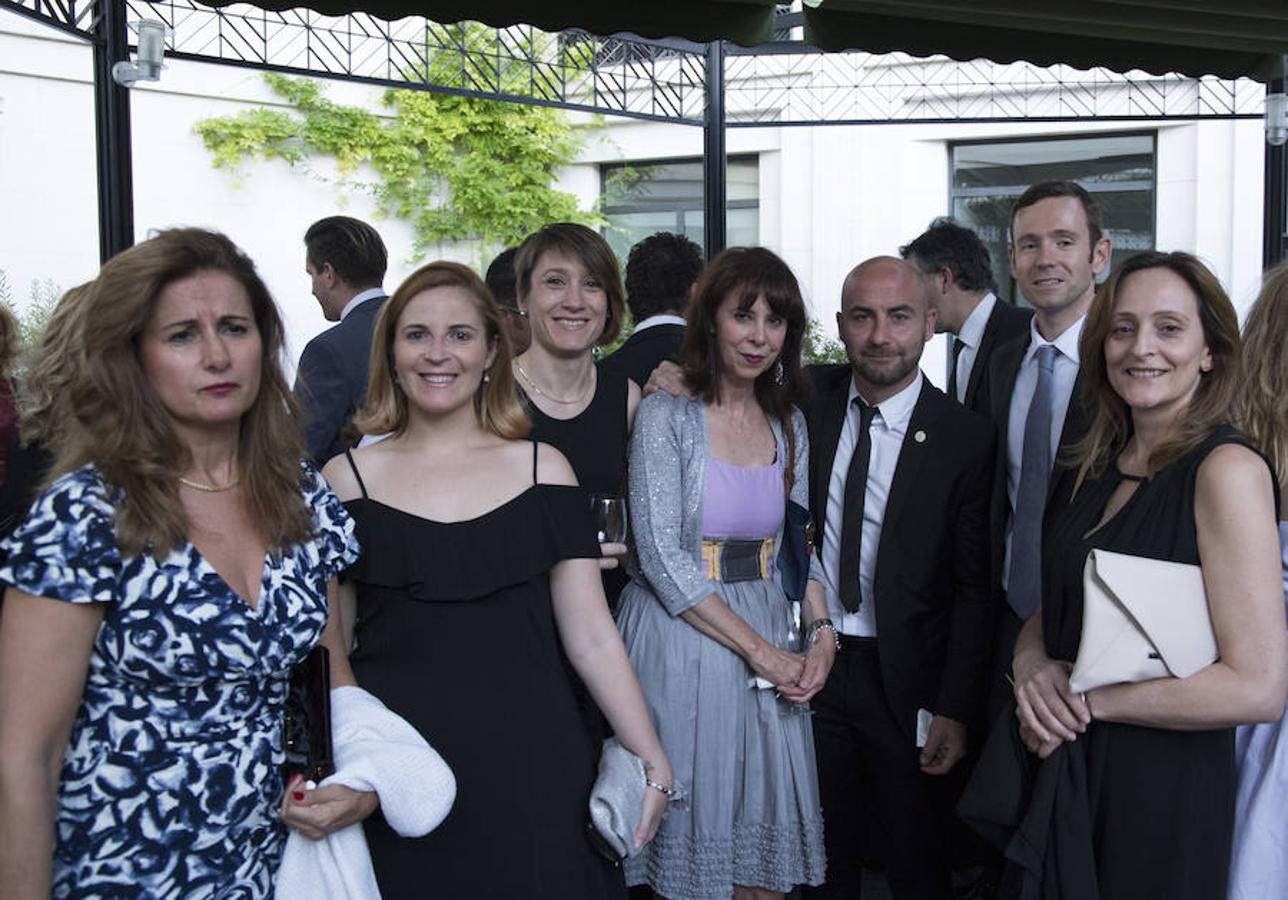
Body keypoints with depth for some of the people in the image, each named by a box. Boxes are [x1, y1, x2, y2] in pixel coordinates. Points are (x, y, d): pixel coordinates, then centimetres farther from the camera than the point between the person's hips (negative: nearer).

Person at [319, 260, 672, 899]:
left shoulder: (541, 469, 4)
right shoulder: (349, 479, 2)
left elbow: (591, 638, 3)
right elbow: (328, 648, 4)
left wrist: (651, 761, -2)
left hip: (531, 774, 1)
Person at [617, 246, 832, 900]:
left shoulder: (789, 425, 8)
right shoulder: (666, 415, -9)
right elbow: (662, 559, -15)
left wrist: (820, 631, -5)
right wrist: (759, 649, -15)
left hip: (772, 646, 5)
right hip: (681, 641, -5)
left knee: (765, 843, 10)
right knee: (690, 836, 5)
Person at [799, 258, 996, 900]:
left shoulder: (966, 439, -12)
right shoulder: (811, 399, -2)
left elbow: (974, 588, -10)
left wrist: (956, 710, -13)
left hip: (906, 679, -3)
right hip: (814, 663, 3)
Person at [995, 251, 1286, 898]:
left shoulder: (1228, 469, -17)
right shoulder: (1099, 468, 6)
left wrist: (1084, 696, -16)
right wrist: (1030, 666, -11)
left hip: (1162, 795, -7)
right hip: (1064, 778, 7)